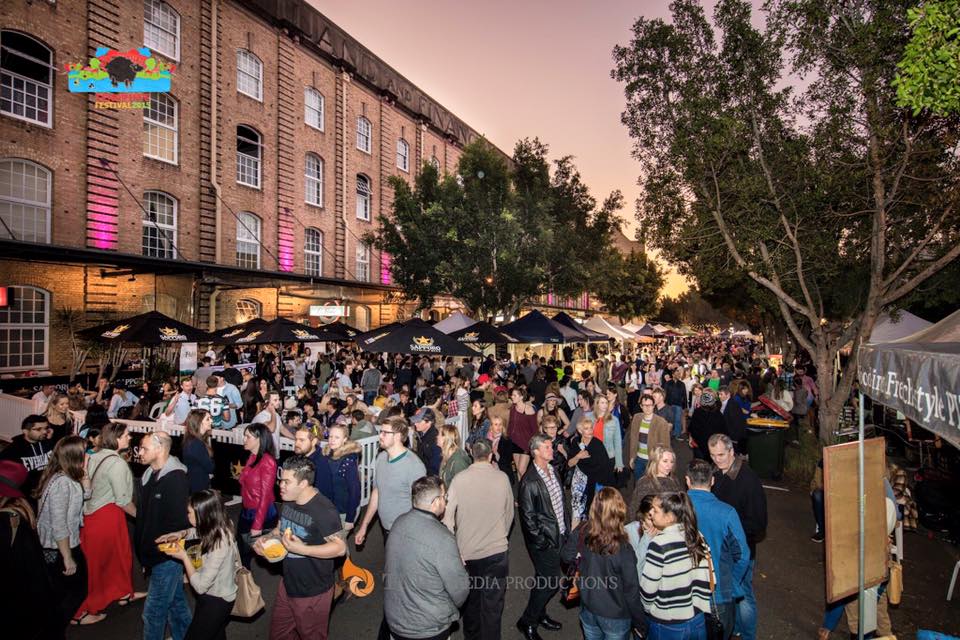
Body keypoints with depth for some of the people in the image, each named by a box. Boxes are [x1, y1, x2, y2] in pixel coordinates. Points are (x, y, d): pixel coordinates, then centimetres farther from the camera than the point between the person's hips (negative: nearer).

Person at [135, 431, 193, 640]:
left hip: (167, 556, -9)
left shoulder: (176, 479, -24)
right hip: (153, 554, 9)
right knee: (176, 601, 22)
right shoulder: (150, 475, 6)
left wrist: (154, 553, -16)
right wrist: (143, 550, 12)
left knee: (153, 611, 3)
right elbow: (145, 515, 15)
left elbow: (179, 523, -24)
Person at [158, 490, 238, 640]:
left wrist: (184, 557, -19)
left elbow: (200, 586, -28)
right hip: (220, 595, 8)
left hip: (216, 602, -8)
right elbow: (198, 531, 13)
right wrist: (182, 533, -8)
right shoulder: (218, 528, -11)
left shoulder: (219, 544, -35)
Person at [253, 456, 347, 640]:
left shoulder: (323, 510, -28)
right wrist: (266, 539, -4)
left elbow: (340, 547, -26)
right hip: (288, 584, 8)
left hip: (313, 592, -8)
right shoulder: (288, 501, -1)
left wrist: (302, 549, -31)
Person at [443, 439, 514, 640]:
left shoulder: (459, 479, -11)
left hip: (466, 552, 1)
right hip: (496, 552, -1)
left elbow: (447, 517, -10)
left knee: (470, 600, 23)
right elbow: (509, 513, 3)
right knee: (492, 605, 11)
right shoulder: (502, 478, -9)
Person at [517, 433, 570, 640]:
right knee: (550, 582, 0)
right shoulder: (530, 481, -22)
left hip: (559, 535, 7)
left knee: (546, 579, 20)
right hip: (544, 540, -7)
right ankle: (527, 622, 20)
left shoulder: (552, 471, 3)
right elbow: (528, 516, -19)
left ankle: (540, 615, 39)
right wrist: (542, 542, -16)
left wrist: (567, 527, 10)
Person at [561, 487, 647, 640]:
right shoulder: (623, 549, -31)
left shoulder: (581, 533, -20)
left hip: (588, 611, 3)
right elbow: (631, 591, -19)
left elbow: (566, 556, -1)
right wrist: (640, 623, -3)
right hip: (615, 617, -3)